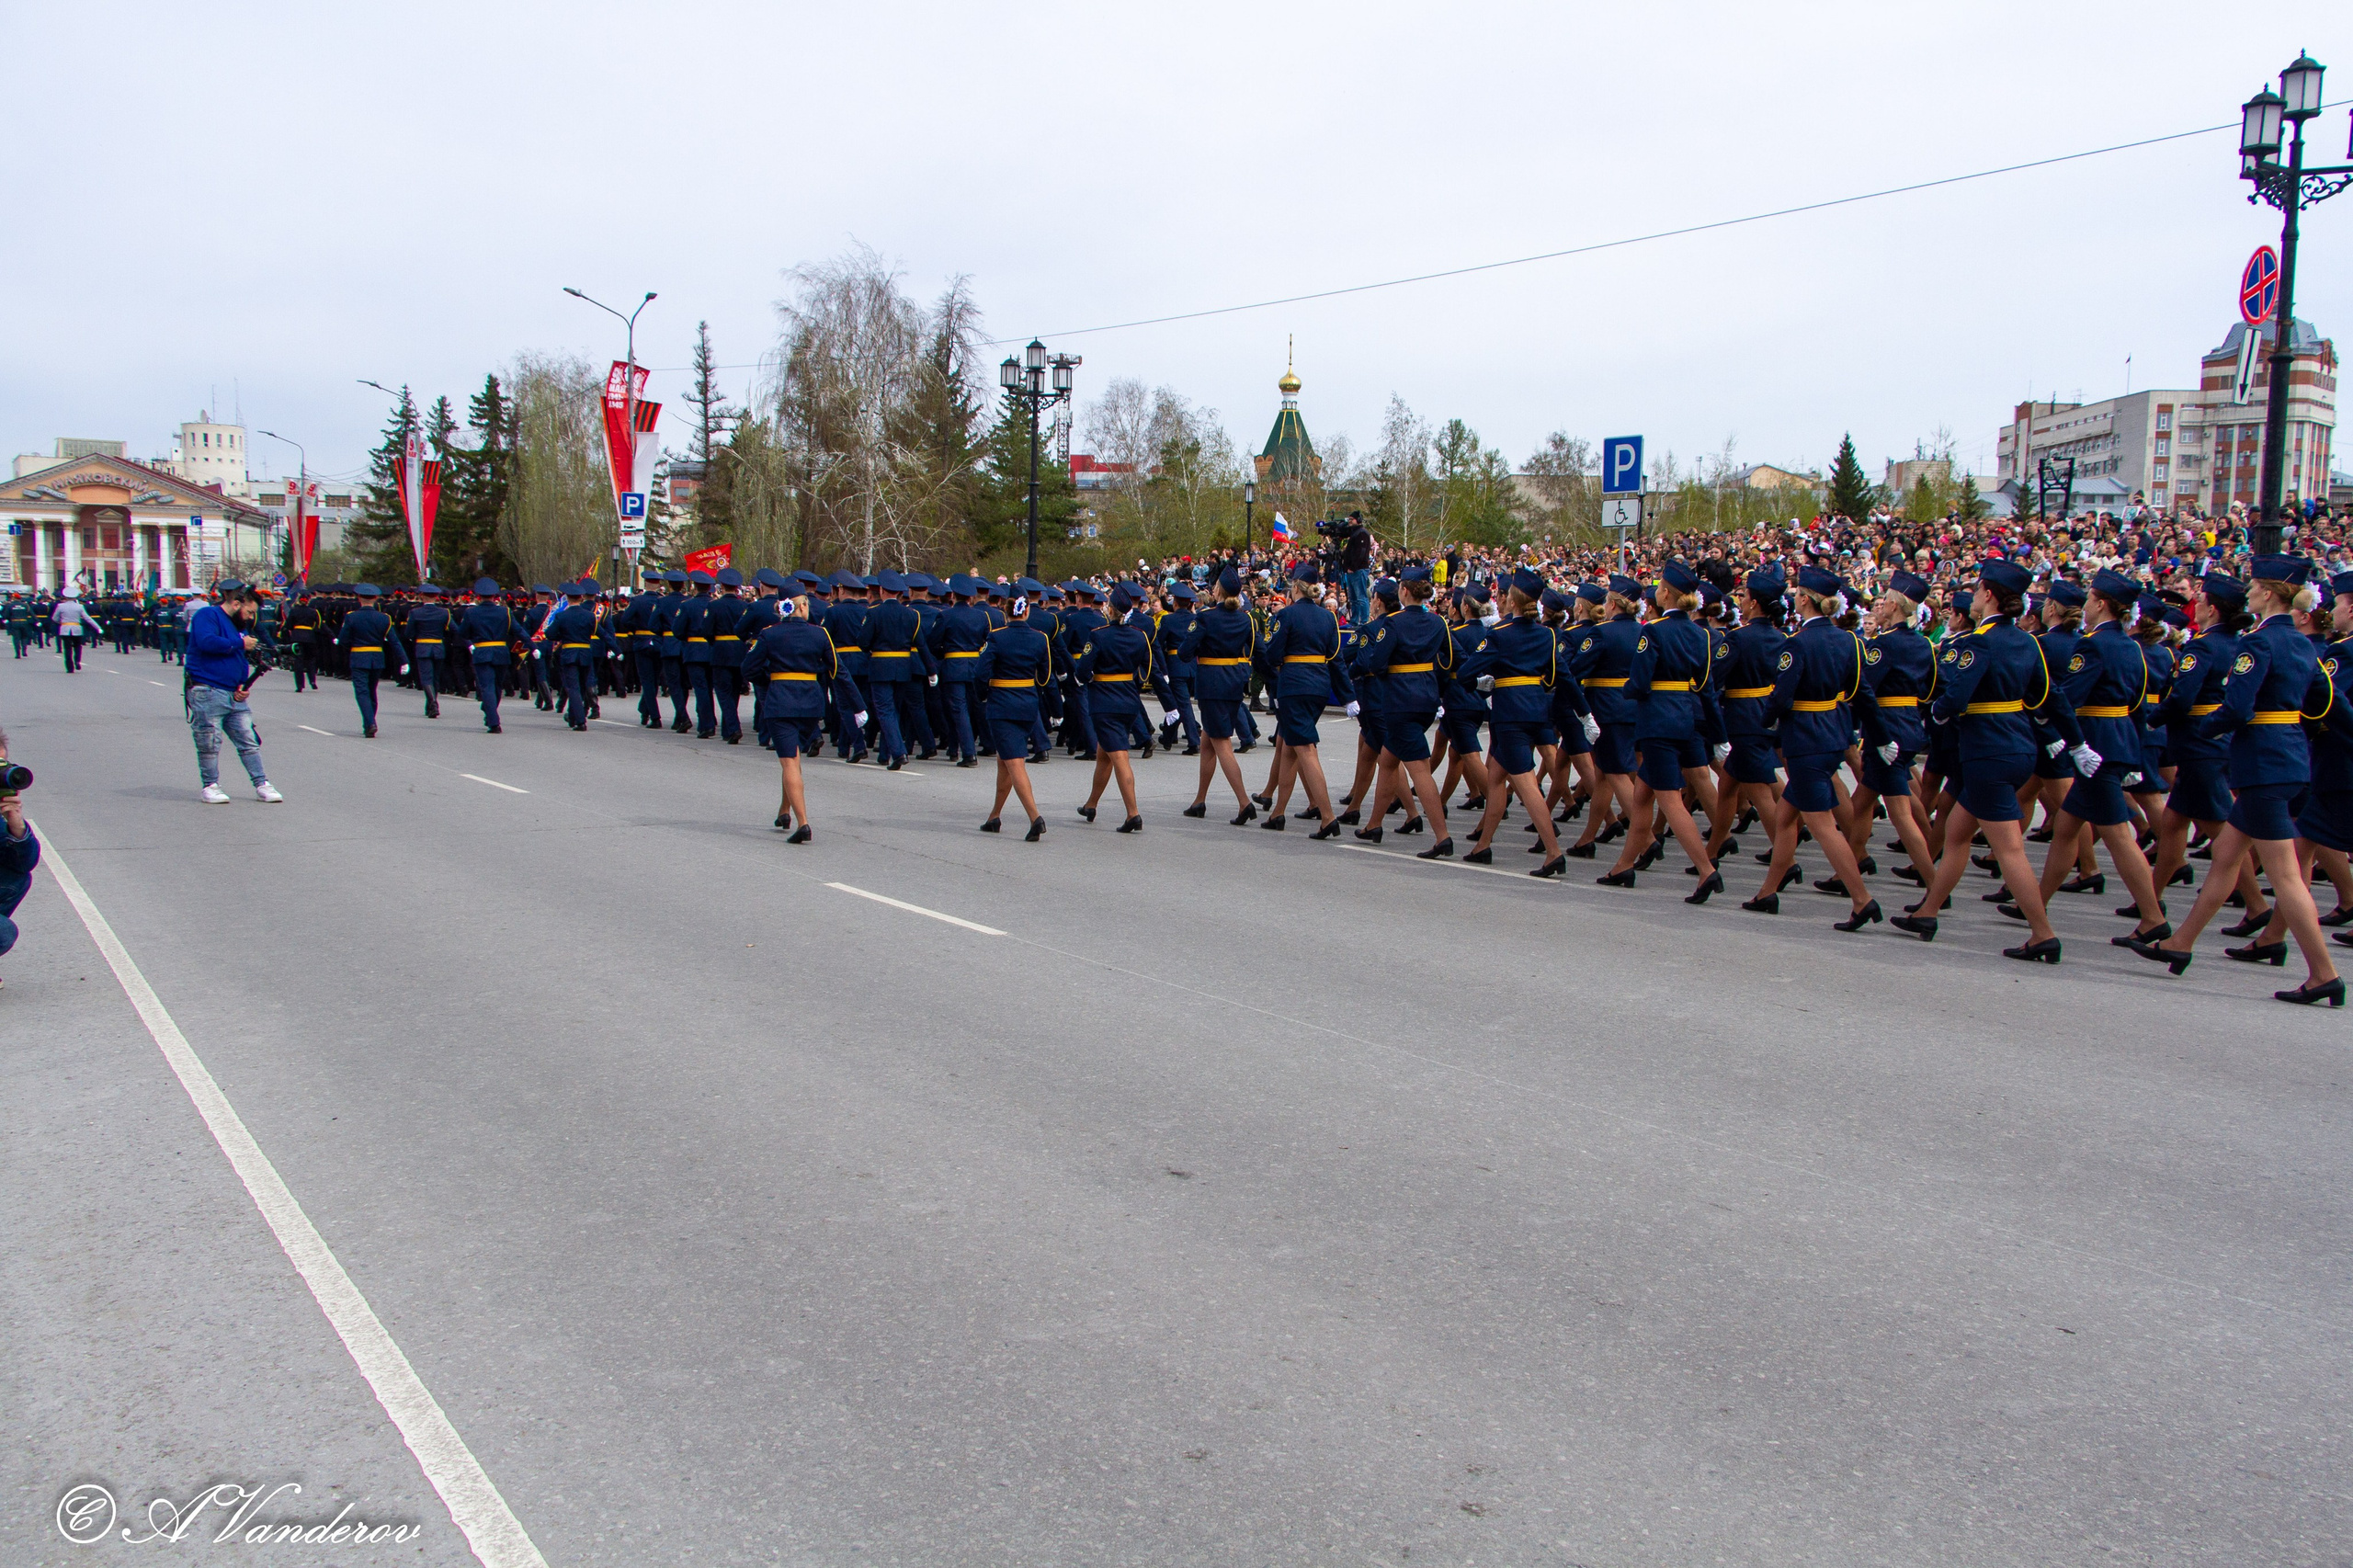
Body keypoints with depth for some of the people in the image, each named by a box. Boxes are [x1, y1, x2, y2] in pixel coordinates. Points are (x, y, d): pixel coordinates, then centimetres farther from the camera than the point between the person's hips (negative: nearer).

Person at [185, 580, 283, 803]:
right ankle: (210, 786, 10)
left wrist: (243, 685, 10)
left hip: (234, 696, 8)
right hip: (207, 694, -8)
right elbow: (206, 642, -24)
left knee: (249, 741, 5)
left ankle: (261, 784, 8)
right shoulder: (207, 616, -5)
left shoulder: (239, 626, 21)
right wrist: (240, 644, -15)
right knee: (210, 743, -1)